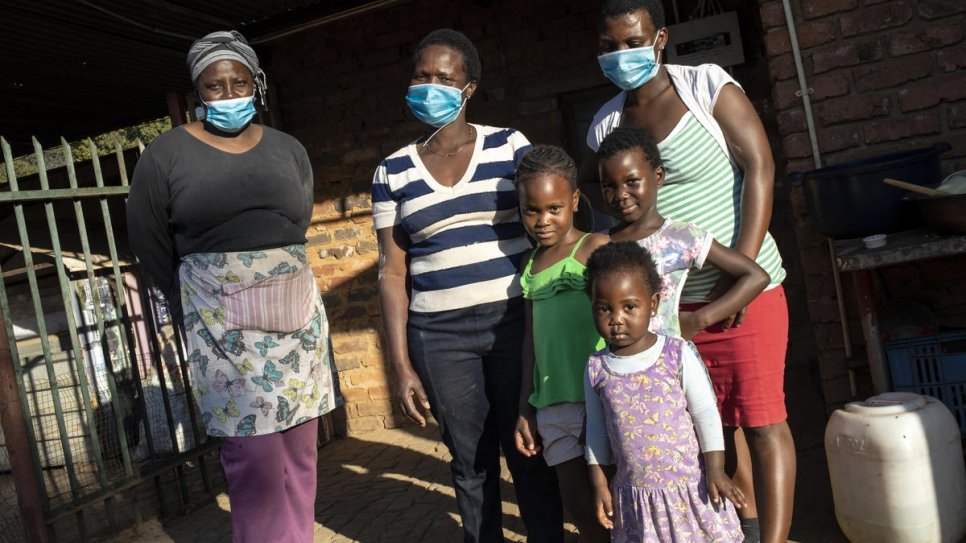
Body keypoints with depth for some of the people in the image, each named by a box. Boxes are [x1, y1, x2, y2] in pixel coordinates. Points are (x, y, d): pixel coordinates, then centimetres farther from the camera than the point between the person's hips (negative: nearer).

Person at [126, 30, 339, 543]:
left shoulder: (288, 150, 9)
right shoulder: (165, 155, -1)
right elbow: (152, 248, 7)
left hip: (296, 315, 4)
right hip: (223, 324, -3)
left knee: (299, 448, 8)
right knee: (256, 456, -5)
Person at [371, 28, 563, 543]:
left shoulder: (510, 146, 3)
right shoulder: (393, 171, 6)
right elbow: (393, 272, 6)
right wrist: (400, 364, 1)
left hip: (516, 320, -1)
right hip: (439, 336, 1)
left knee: (529, 452, 4)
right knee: (471, 460, 10)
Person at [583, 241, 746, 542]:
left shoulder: (678, 354, -11)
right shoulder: (597, 367, -3)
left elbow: (706, 414, -5)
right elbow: (597, 429, 6)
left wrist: (715, 470, -7)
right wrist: (600, 483, 6)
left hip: (689, 487, -2)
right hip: (634, 494, 3)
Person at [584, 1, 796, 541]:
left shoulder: (707, 86, -6)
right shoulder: (605, 124, 6)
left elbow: (760, 168, -11)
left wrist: (741, 271, -18)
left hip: (744, 286, -4)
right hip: (669, 301, 5)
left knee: (762, 419, -3)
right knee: (718, 417, 15)